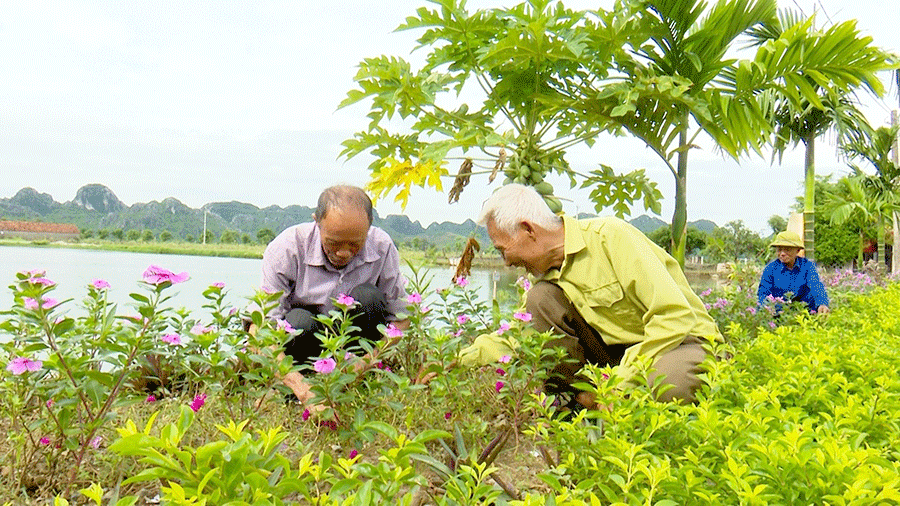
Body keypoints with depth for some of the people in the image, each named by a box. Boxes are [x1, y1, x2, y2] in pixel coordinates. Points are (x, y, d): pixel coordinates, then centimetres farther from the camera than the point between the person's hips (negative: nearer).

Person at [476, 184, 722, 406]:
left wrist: (621, 382, -24)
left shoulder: (610, 236, -21)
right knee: (540, 299, -12)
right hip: (620, 347, 6)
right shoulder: (548, 275, 2)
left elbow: (676, 316, -25)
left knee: (664, 384, -42)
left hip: (683, 341, -6)